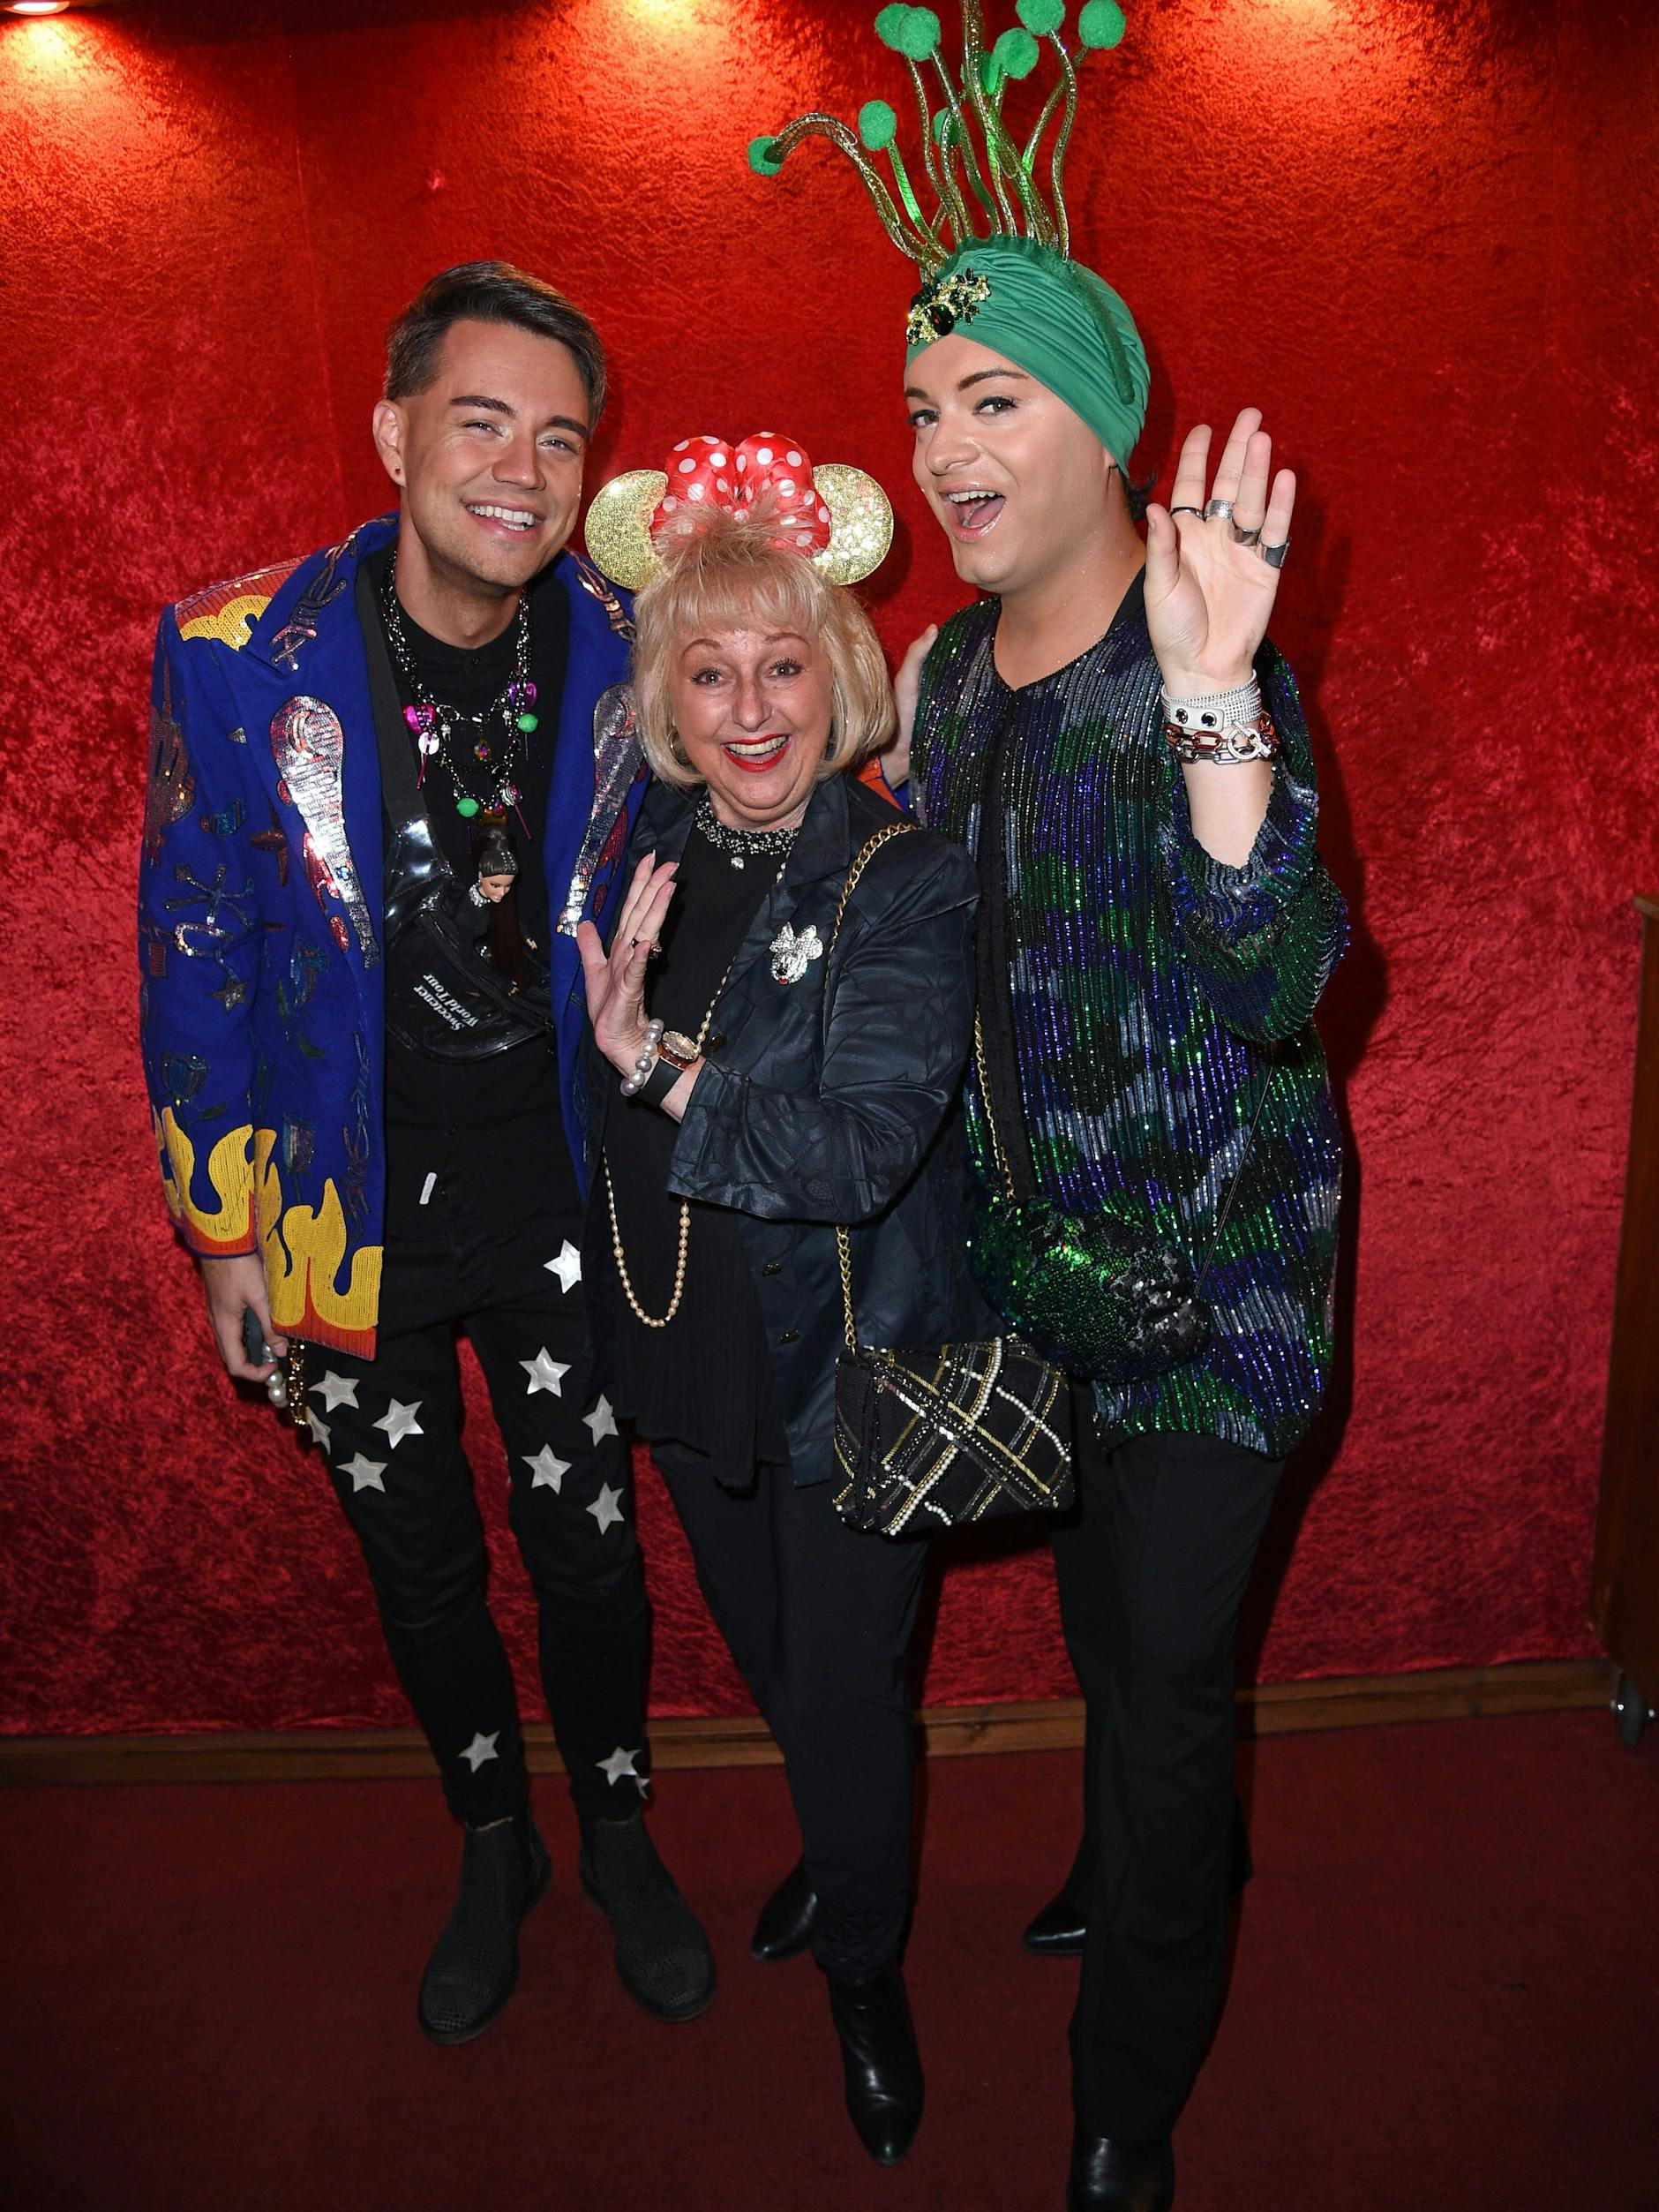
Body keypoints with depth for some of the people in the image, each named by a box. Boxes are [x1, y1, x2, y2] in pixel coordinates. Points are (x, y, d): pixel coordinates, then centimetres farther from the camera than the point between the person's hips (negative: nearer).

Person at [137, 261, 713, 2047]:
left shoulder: (623, 653, -8)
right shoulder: (235, 659, -13)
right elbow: (197, 955, -5)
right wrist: (228, 1229, -2)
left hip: (559, 1193, 1)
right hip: (352, 1213, 0)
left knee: (590, 1552, 14)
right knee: (421, 1575, 17)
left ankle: (618, 1837, 43)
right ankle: (492, 1852, 45)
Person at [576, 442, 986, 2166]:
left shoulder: (905, 882, -19)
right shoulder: (643, 855, -3)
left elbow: (858, 1149, -28)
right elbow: (589, 1087, 11)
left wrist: (659, 1070, -28)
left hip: (856, 1364, -5)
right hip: (689, 1347, 5)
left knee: (847, 1684, 12)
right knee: (764, 1652, 26)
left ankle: (865, 1970, 42)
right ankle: (835, 1848, 58)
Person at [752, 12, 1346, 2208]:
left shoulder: (1213, 692, -20)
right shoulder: (947, 671, 2)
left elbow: (1268, 996, -35)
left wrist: (1214, 706, -44)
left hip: (1206, 1257, -6)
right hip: (1035, 1231, 7)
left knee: (1163, 1658, 5)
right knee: (1103, 1603, 25)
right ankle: (1154, 1856, 56)